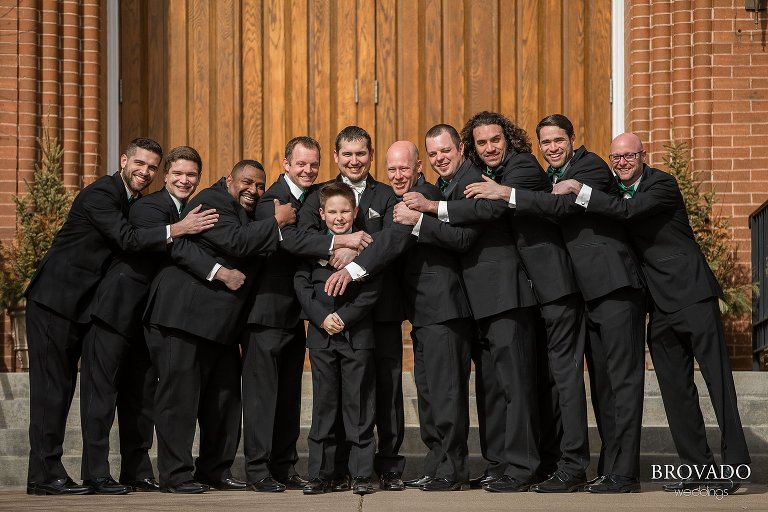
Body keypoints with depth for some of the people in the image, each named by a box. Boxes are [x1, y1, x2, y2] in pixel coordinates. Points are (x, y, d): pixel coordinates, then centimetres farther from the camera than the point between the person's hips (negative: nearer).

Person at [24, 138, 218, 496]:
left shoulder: (134, 202, 13)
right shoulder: (100, 194, -15)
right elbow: (126, 239, -26)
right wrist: (179, 229, -27)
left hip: (80, 305, 9)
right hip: (53, 300, -9)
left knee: (62, 386, 9)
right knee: (51, 385, -7)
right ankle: (44, 474, -6)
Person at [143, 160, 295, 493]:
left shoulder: (245, 213, 20)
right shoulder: (212, 201, -11)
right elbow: (237, 242, -23)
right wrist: (277, 221, -15)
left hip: (219, 321, 10)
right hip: (183, 313, -10)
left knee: (224, 395, 10)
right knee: (180, 393, -6)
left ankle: (215, 469, 19)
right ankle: (175, 474, -3)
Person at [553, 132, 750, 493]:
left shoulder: (661, 184, -8)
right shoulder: (615, 191, 14)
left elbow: (627, 211, -24)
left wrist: (579, 191, -24)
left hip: (691, 293, -7)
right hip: (660, 304, 8)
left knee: (717, 378, -7)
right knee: (675, 389, 6)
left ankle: (733, 464, -6)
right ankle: (696, 466, 11)